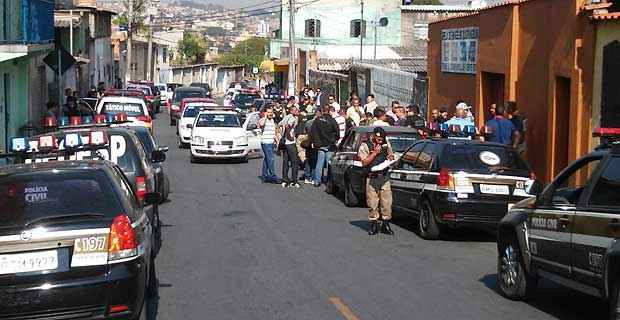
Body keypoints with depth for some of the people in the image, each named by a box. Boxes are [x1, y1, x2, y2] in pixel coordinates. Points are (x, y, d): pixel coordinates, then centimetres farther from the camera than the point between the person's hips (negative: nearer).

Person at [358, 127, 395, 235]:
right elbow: (364, 162, -10)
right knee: (373, 203, -2)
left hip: (385, 177, 3)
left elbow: (391, 156, 24)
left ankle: (386, 224, 9)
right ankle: (374, 224, 9)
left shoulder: (386, 145, 12)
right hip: (372, 178, -3)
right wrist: (375, 153, -14)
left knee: (387, 202, -1)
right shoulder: (365, 146, -1)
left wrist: (390, 157, 1)